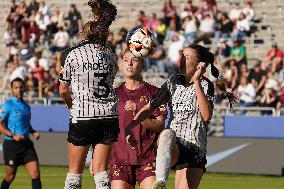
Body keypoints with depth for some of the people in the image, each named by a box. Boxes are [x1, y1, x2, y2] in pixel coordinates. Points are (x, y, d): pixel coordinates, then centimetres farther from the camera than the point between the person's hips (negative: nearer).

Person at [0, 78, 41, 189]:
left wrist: (33, 132, 6)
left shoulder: (26, 106, 12)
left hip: (26, 144, 5)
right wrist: (13, 135, -22)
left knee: (35, 174, -7)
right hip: (11, 145, -5)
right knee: (10, 177, 6)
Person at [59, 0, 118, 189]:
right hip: (109, 116, 3)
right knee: (101, 171, 5)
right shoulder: (111, 55, 7)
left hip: (82, 117, -3)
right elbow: (110, 84, 11)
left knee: (75, 171, 7)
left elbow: (63, 90, 1)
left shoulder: (72, 54, -3)